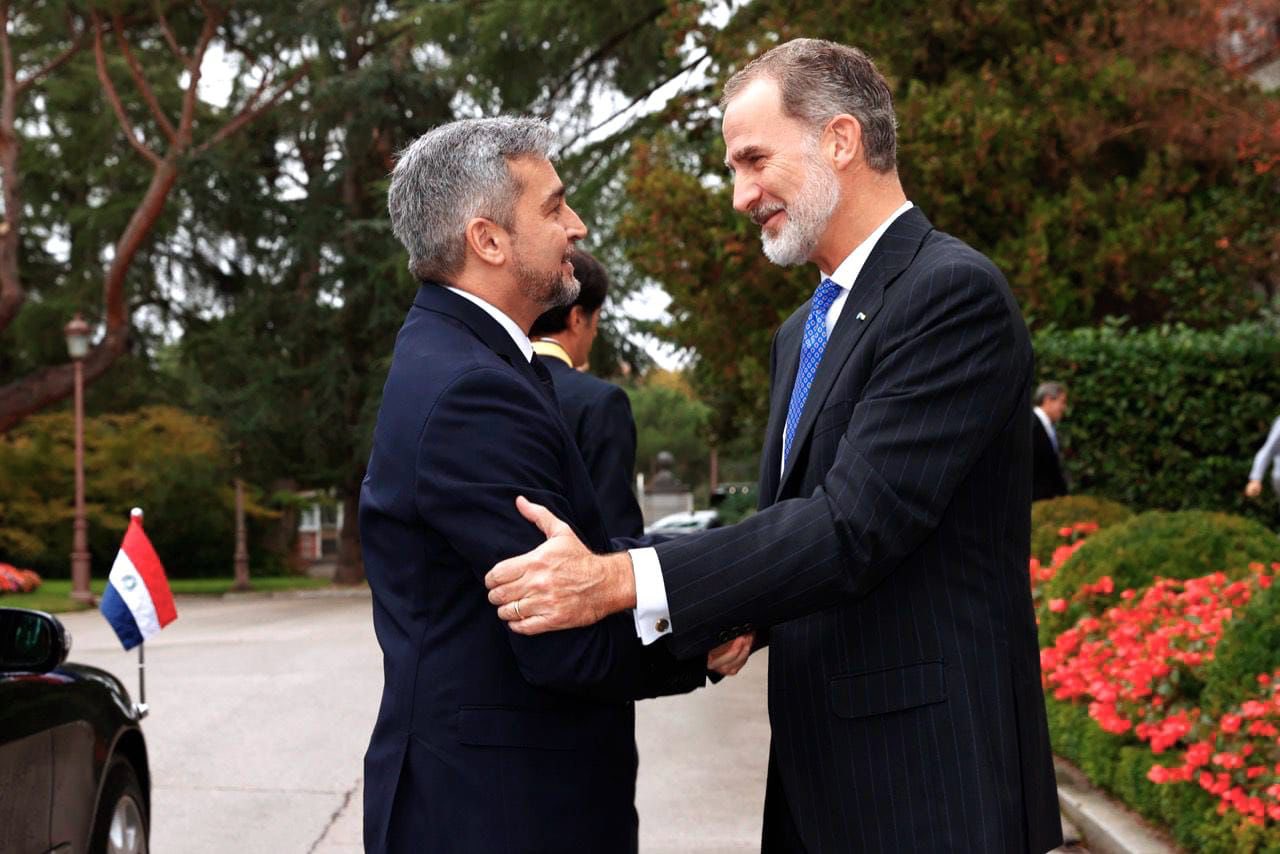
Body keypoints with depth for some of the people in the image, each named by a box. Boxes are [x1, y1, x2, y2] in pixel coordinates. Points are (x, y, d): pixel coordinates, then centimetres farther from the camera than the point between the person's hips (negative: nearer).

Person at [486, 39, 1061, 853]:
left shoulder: (954, 293, -14)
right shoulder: (803, 333, 15)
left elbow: (857, 521, -22)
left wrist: (618, 579, -24)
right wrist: (735, 617, -4)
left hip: (929, 772, -8)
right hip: (824, 766, 8)